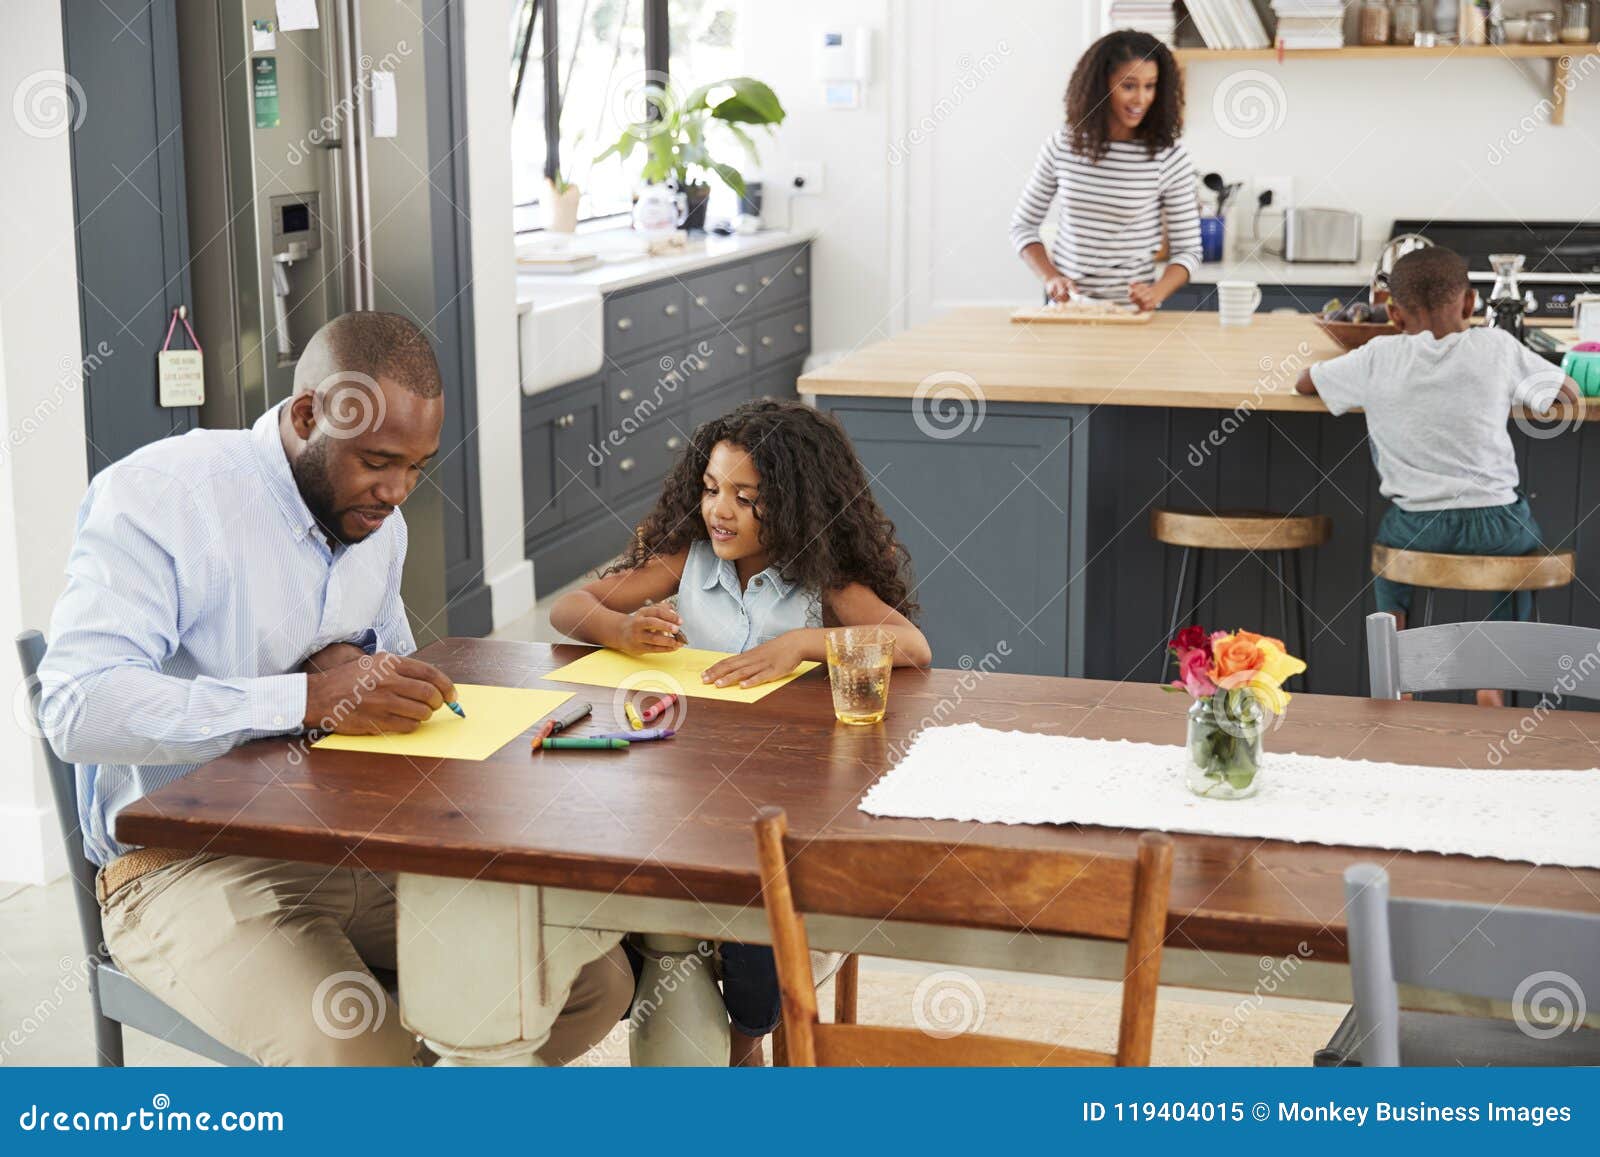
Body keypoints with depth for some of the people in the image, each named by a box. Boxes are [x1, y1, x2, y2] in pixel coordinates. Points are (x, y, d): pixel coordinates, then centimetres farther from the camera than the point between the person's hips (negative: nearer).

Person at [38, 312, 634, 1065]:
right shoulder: (157, 496, -13)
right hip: (190, 867, -7)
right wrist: (312, 699, -32)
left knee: (596, 982, -6)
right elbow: (77, 706, -25)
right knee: (358, 1054, -33)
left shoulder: (378, 520, 10)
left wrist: (356, 670, -2)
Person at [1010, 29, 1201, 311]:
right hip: (1066, 302, 2)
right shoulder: (1063, 146, 2)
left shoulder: (1168, 155, -4)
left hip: (1131, 308, -1)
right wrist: (1050, 278, -5)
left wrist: (1157, 292, -18)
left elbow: (1187, 250, 0)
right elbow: (1023, 225, 10)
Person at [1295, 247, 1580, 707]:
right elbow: (1569, 391, 11)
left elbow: (1304, 381, 12)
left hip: (1418, 528, 0)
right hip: (1495, 527, 0)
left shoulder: (1378, 358, -4)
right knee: (1523, 537, 33)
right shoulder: (1497, 347, -4)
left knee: (1392, 535, 34)